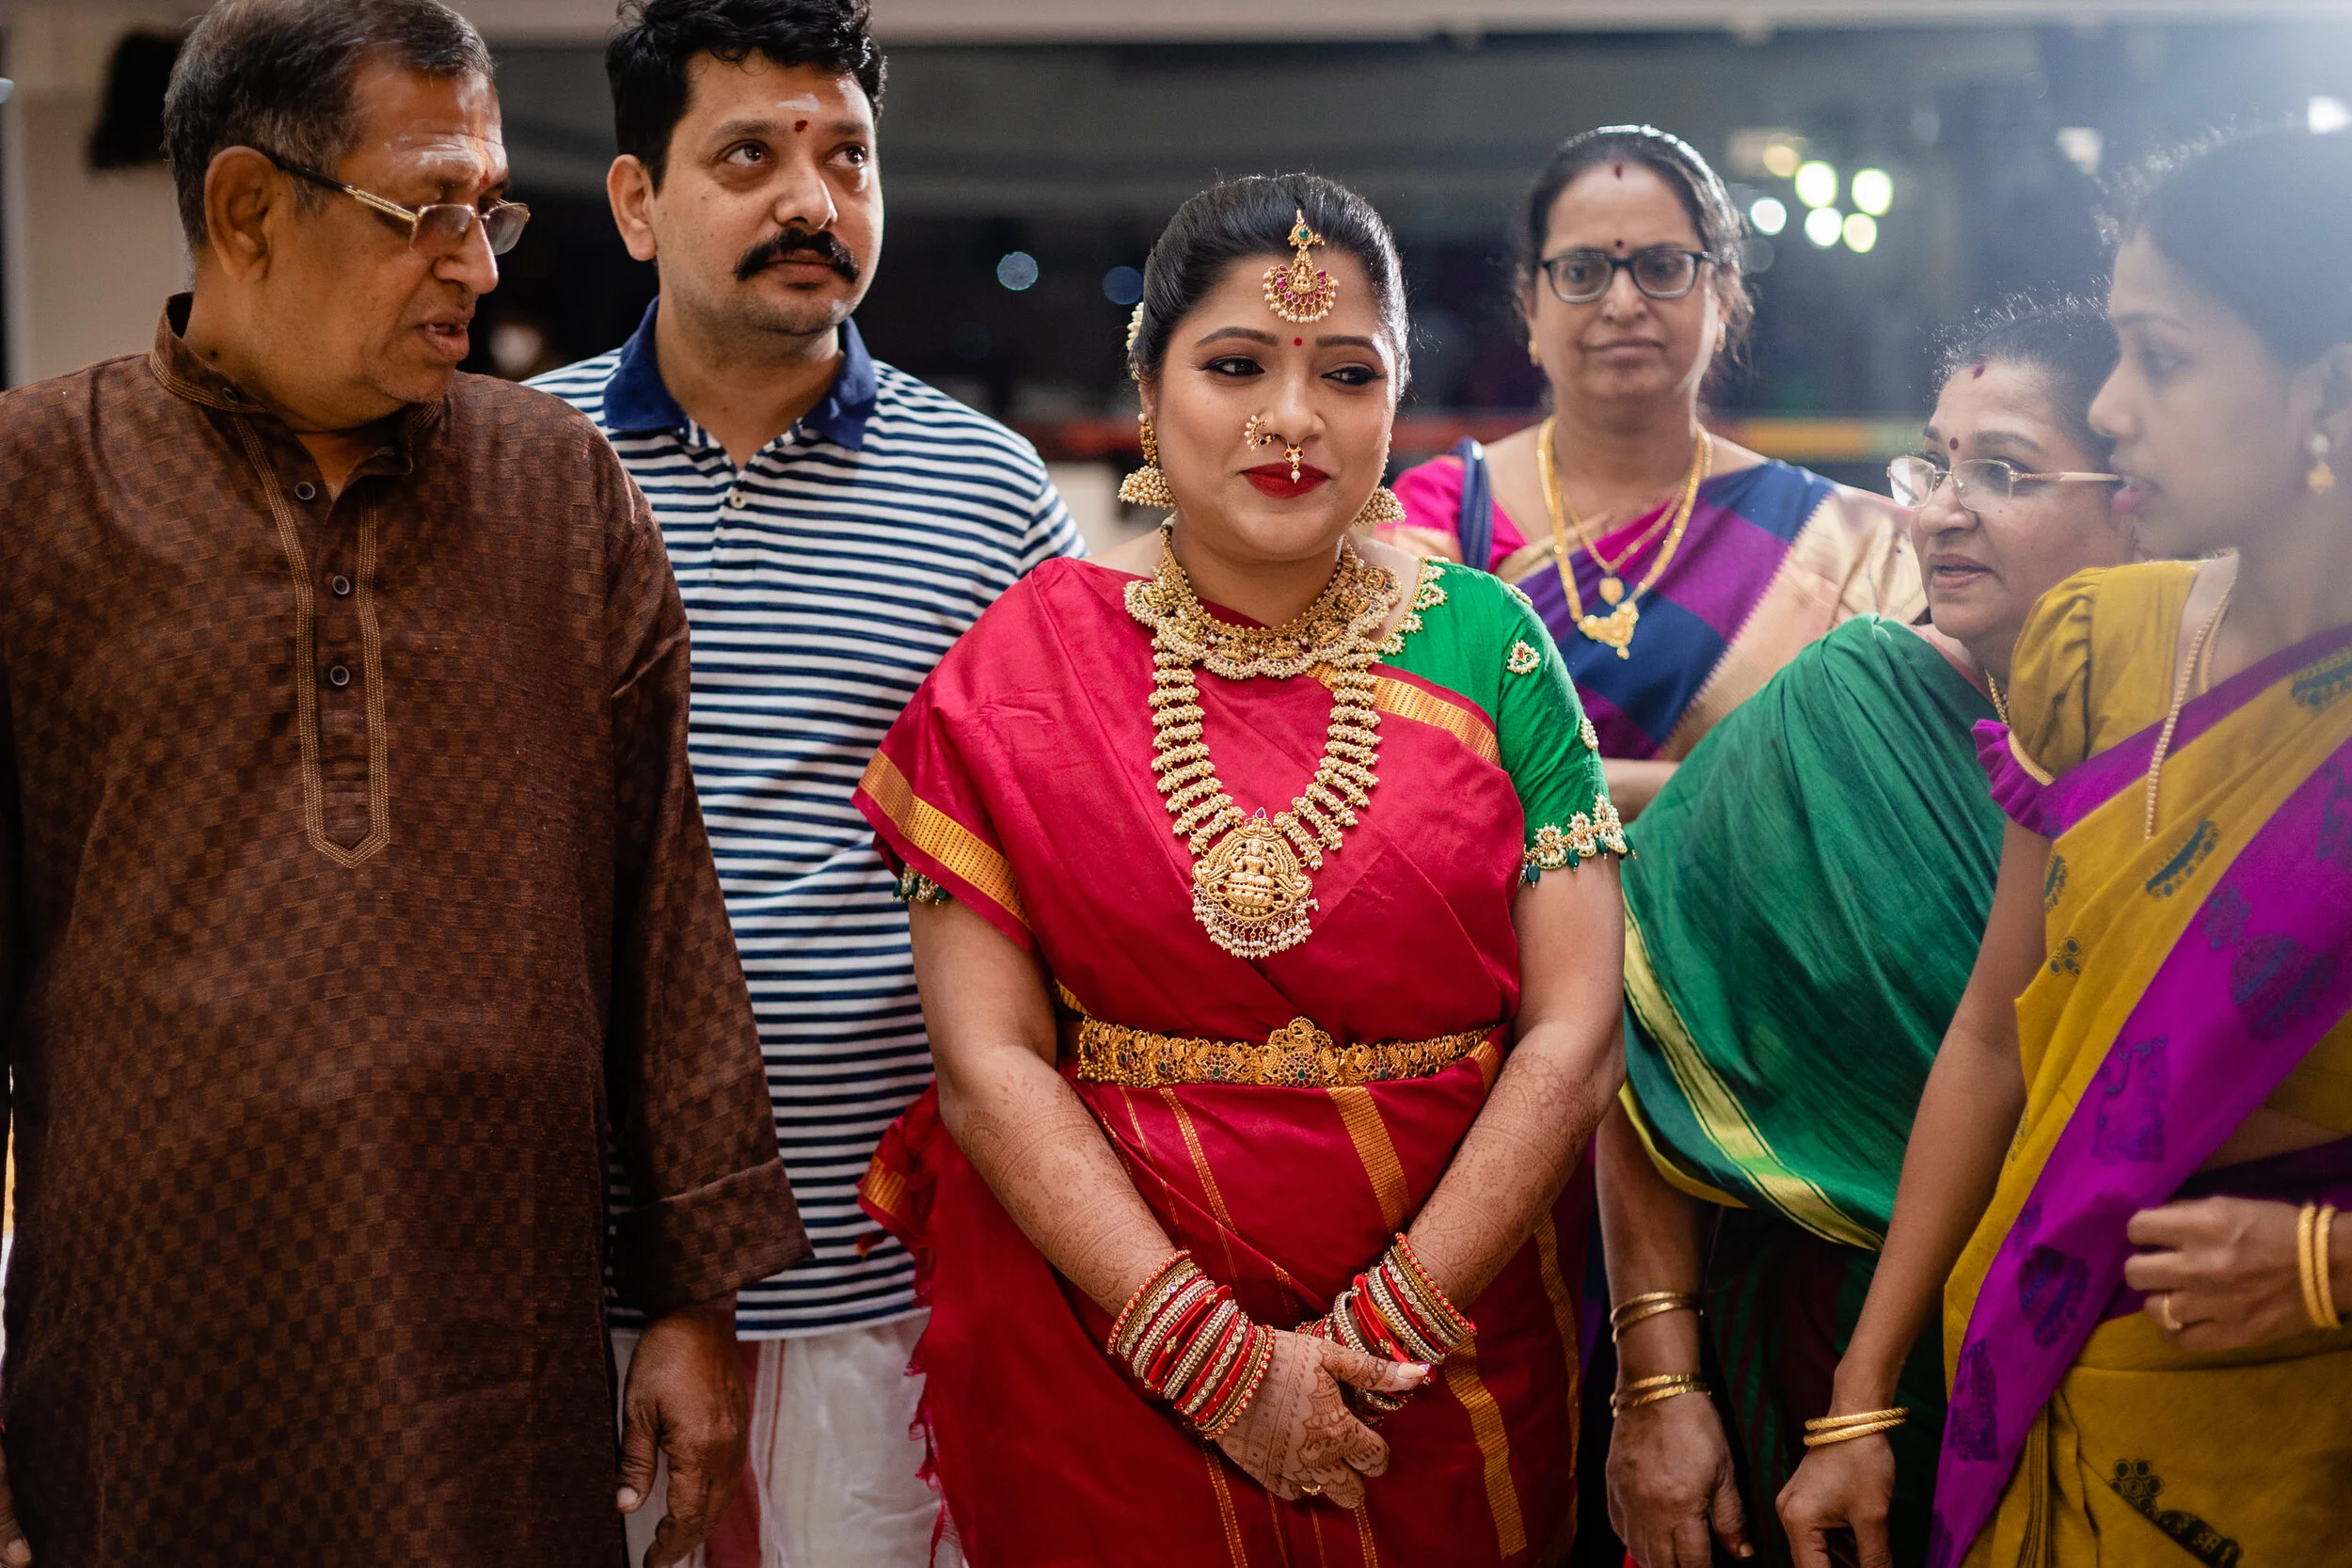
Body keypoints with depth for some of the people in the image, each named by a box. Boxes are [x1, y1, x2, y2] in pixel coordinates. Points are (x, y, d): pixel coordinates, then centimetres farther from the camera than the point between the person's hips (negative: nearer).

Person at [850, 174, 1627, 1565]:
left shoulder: (1487, 644, -1)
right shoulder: (1023, 674, -3)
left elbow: (1577, 1034, -5)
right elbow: (989, 1059, -8)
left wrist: (1387, 1331, -13)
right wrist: (1218, 1354, -15)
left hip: (1456, 1342, 1)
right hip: (1099, 1365, -1)